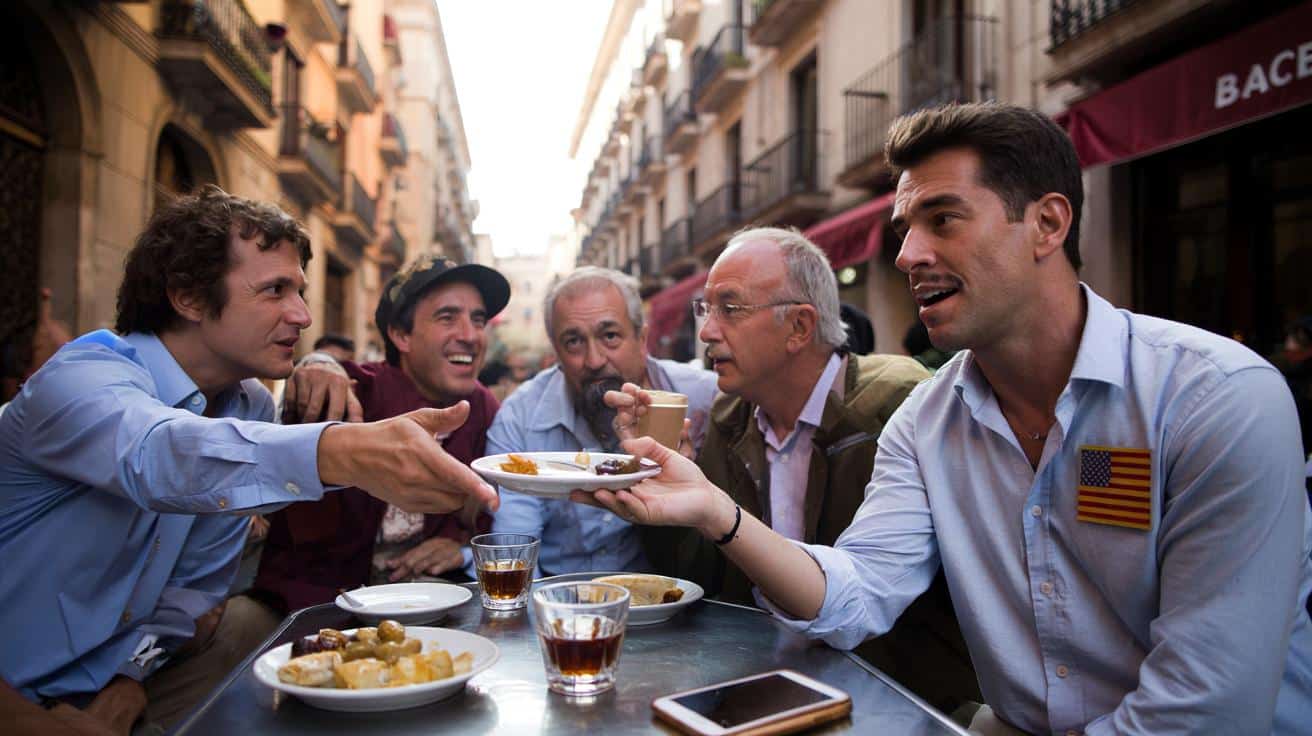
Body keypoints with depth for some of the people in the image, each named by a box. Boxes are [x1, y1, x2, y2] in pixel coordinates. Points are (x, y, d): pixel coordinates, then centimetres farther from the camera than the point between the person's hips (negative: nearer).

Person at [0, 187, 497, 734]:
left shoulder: (251, 405, -2)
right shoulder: (83, 376, -23)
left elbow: (198, 580, 5)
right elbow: (157, 456, -47)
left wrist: (132, 677, -11)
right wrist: (339, 453, -64)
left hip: (117, 678, 7)